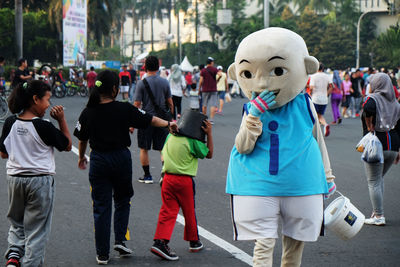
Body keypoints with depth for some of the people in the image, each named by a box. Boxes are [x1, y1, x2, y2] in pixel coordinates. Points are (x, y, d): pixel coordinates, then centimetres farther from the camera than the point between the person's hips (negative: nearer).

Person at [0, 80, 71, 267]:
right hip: (40, 181, -4)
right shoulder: (43, 127, -16)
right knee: (36, 229, 7)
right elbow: (67, 145, -2)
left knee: (16, 223, 21)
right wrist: (61, 120, -3)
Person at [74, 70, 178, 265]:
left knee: (101, 206, 6)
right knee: (122, 199, 21)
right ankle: (120, 240, 9)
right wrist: (168, 124, 9)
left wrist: (81, 158, 20)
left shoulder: (88, 112, -5)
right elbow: (150, 120, -4)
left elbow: (82, 139, 4)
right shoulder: (124, 109, -9)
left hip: (98, 161, 1)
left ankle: (102, 254, 8)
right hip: (121, 158, -1)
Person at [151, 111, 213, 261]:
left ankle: (160, 241, -13)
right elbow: (209, 154, -1)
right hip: (185, 180, -4)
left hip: (168, 178, 4)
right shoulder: (193, 141, -12)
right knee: (189, 212, 12)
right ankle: (194, 242, 28)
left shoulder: (171, 136, 5)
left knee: (168, 211, 2)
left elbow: (164, 156, 15)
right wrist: (209, 134, -2)